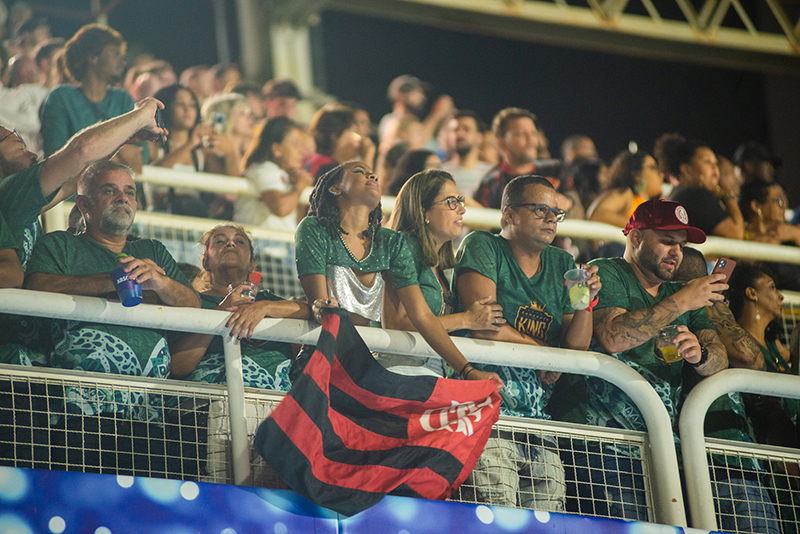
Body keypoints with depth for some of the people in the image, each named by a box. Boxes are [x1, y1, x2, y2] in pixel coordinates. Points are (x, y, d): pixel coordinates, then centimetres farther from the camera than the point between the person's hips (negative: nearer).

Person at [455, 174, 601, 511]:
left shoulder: (562, 265, 18)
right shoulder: (482, 247, 3)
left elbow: (576, 350, 14)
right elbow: (485, 328, -9)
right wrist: (542, 352, 2)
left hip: (539, 416, 6)